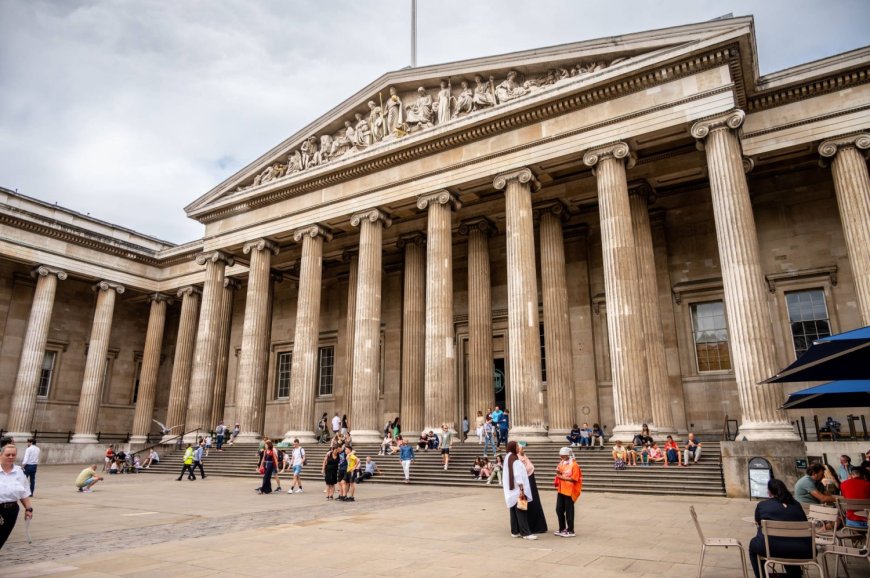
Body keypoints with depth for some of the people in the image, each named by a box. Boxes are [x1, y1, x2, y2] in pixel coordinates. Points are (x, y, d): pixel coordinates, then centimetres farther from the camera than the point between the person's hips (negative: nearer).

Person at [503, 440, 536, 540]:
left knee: (514, 511, 12)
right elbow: (518, 476, -21)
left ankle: (514, 532, 15)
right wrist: (522, 490, -21)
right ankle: (526, 533, -5)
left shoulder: (508, 458, 12)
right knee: (521, 511, -7)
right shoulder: (515, 460, -16)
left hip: (511, 490, 9)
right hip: (517, 490, -9)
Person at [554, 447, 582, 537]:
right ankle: (562, 529, 23)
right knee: (559, 510, 11)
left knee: (569, 511, 1)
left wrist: (562, 477, -16)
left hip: (569, 491, -7)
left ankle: (570, 531, 11)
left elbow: (574, 479, -17)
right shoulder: (561, 463, 10)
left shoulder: (574, 465, -11)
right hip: (561, 490, 7)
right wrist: (558, 473, -2)